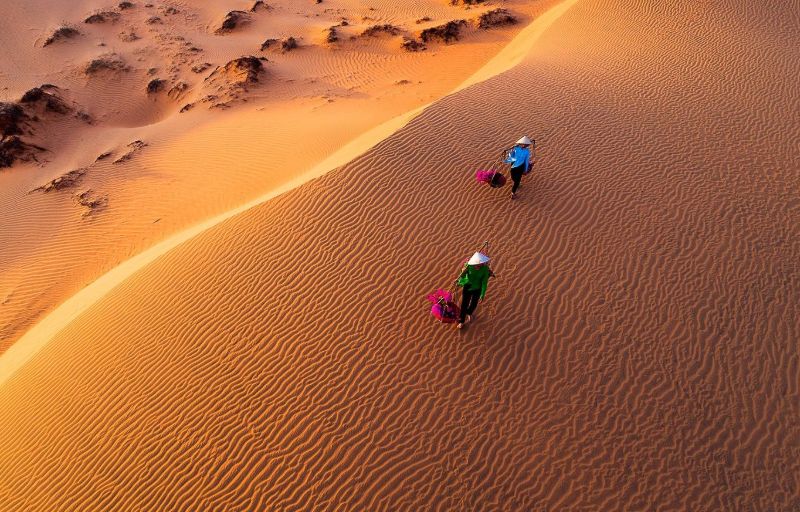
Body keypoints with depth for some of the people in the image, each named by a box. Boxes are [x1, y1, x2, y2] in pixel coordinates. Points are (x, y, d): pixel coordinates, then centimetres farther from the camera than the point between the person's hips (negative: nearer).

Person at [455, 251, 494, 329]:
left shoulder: (485, 269, -27)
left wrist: (482, 294, -12)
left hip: (477, 289, 1)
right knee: (464, 304, 8)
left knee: (474, 304, 22)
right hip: (467, 287, -1)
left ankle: (469, 313, 57)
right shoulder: (468, 265, -26)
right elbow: (462, 275, -13)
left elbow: (484, 282, -17)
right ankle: (461, 321, 31)